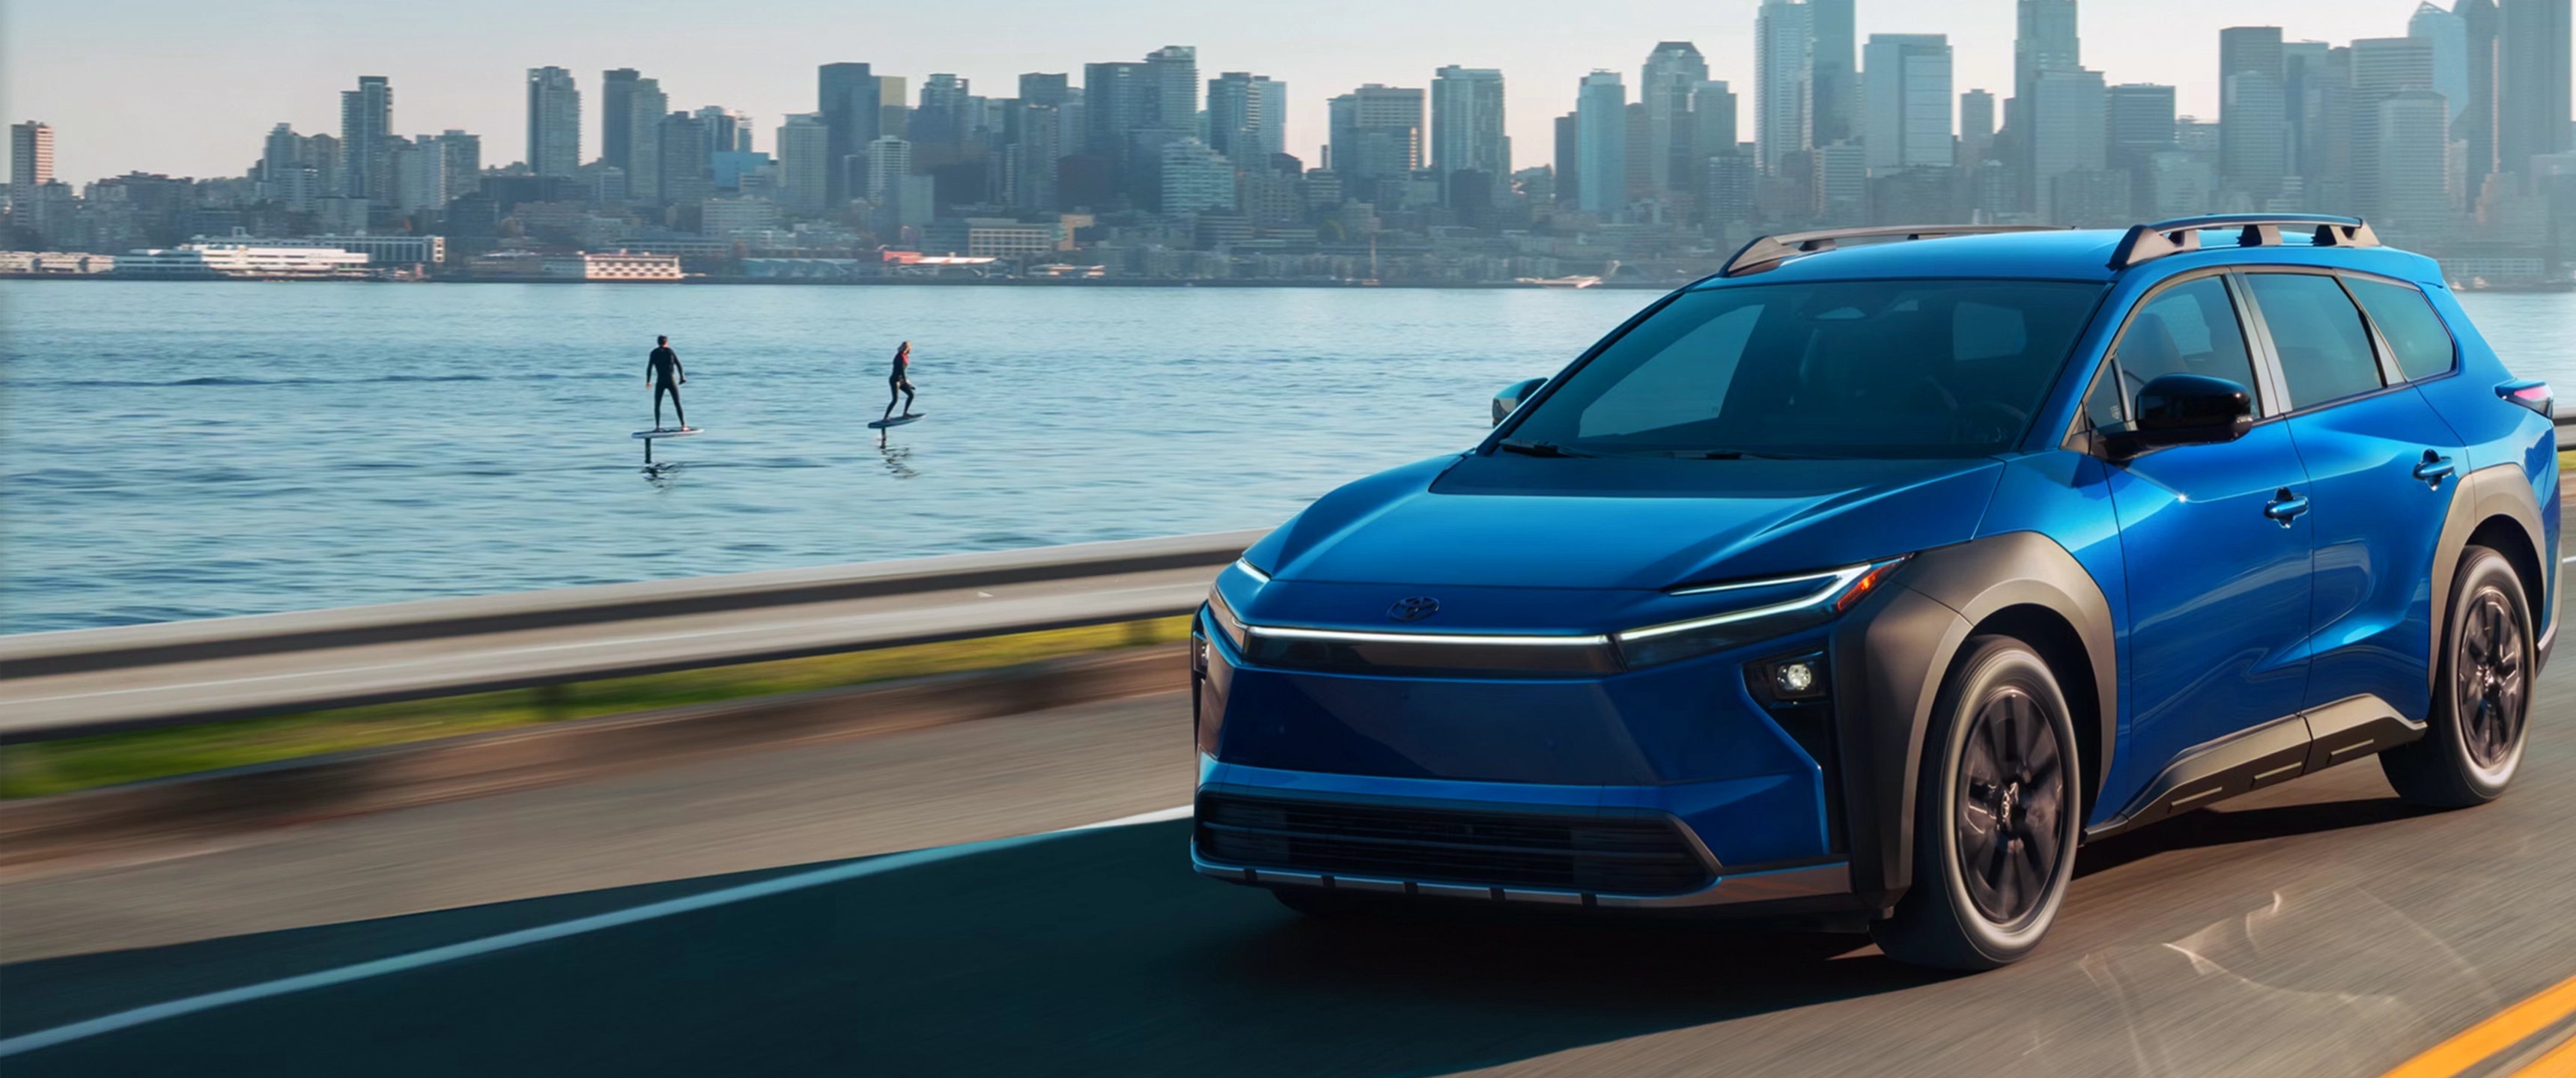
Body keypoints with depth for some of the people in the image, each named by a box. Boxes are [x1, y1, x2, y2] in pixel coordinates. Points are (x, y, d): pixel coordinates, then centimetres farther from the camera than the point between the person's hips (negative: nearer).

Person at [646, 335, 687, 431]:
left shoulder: (655, 353, 3)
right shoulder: (670, 351, 6)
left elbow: (649, 367, -3)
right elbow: (679, 365, 7)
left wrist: (648, 381, 2)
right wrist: (682, 377, 19)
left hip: (660, 381, -1)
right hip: (672, 380, 1)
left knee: (657, 405, 9)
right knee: (677, 404, 3)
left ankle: (657, 426, 0)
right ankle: (683, 425, -3)